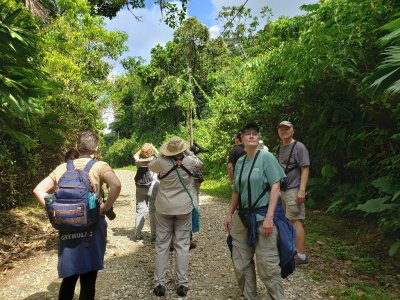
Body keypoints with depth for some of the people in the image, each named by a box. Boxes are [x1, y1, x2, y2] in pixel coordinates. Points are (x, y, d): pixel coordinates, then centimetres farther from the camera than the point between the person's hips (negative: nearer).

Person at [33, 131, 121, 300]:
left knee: (69, 278, 21)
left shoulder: (62, 168, 8)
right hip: (91, 229, -4)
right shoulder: (99, 166, -6)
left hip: (67, 229, 4)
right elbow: (116, 185, -24)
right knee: (88, 281, 10)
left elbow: (38, 190, 6)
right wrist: (105, 208, -12)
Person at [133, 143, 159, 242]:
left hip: (140, 188, 4)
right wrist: (154, 148, 7)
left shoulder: (139, 161, 0)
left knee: (140, 211, 10)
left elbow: (135, 155, 21)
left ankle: (137, 235, 16)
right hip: (153, 187, -4)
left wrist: (142, 149, 13)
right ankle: (153, 236, 6)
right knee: (153, 212, 2)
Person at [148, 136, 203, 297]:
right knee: (182, 245, 7)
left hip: (164, 207, 0)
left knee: (162, 244, 10)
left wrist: (162, 155, 13)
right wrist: (188, 152, 13)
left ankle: (159, 283, 15)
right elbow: (200, 164, 13)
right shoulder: (189, 161, -10)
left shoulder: (161, 162, -11)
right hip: (184, 207, 0)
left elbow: (150, 166, 12)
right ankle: (182, 284, 13)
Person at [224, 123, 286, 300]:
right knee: (240, 264, 12)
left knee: (267, 266, -4)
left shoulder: (266, 157, -6)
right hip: (242, 217, 6)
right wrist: (230, 214, 14)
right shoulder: (239, 162, 9)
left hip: (262, 217, -6)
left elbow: (275, 187, -12)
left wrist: (269, 217, -19)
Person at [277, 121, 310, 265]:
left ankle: (301, 255, 0)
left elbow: (305, 169, -13)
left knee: (295, 220, -7)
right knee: (287, 220, 15)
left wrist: (302, 190, -20)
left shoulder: (298, 147, -8)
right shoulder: (280, 148, 15)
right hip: (282, 189, 8)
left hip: (293, 190, -8)